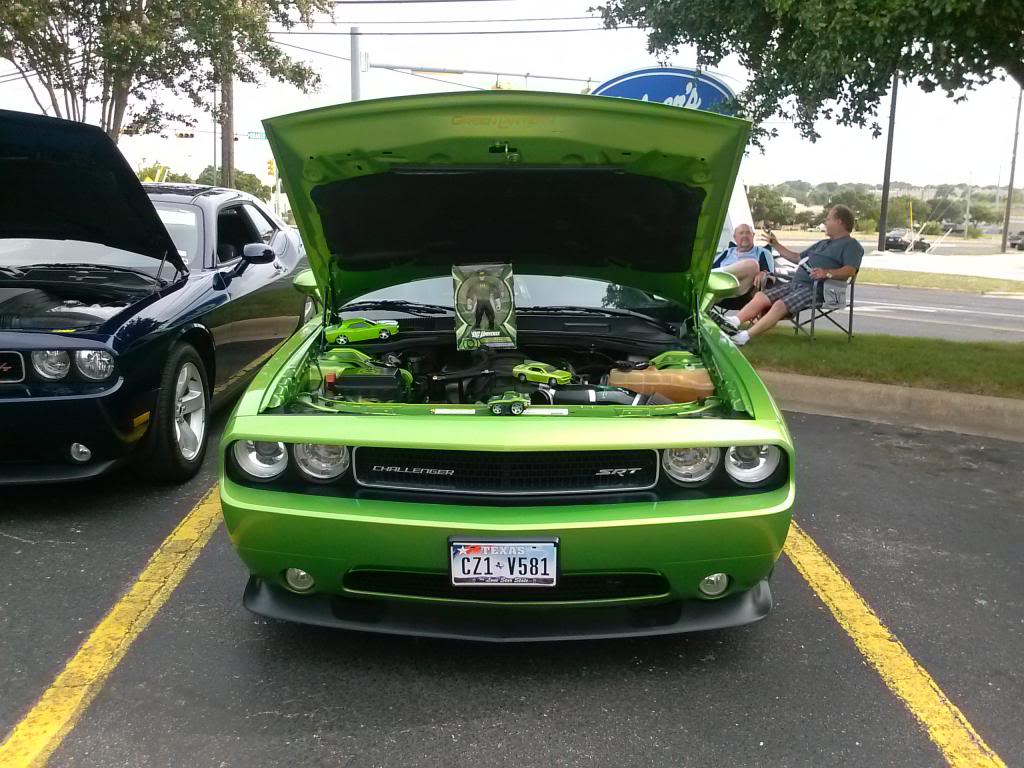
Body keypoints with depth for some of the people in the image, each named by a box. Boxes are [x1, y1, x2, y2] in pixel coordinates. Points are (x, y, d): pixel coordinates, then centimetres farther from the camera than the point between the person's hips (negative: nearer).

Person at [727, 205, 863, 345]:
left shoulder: (850, 245, 3)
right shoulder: (822, 243, 32)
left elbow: (850, 270, -15)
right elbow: (798, 258, 37)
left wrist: (827, 273, -31)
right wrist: (775, 244, 34)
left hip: (815, 288, -9)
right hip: (795, 283, 9)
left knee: (780, 305, -29)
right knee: (761, 296, -10)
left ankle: (745, 336, -40)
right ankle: (734, 323, -26)